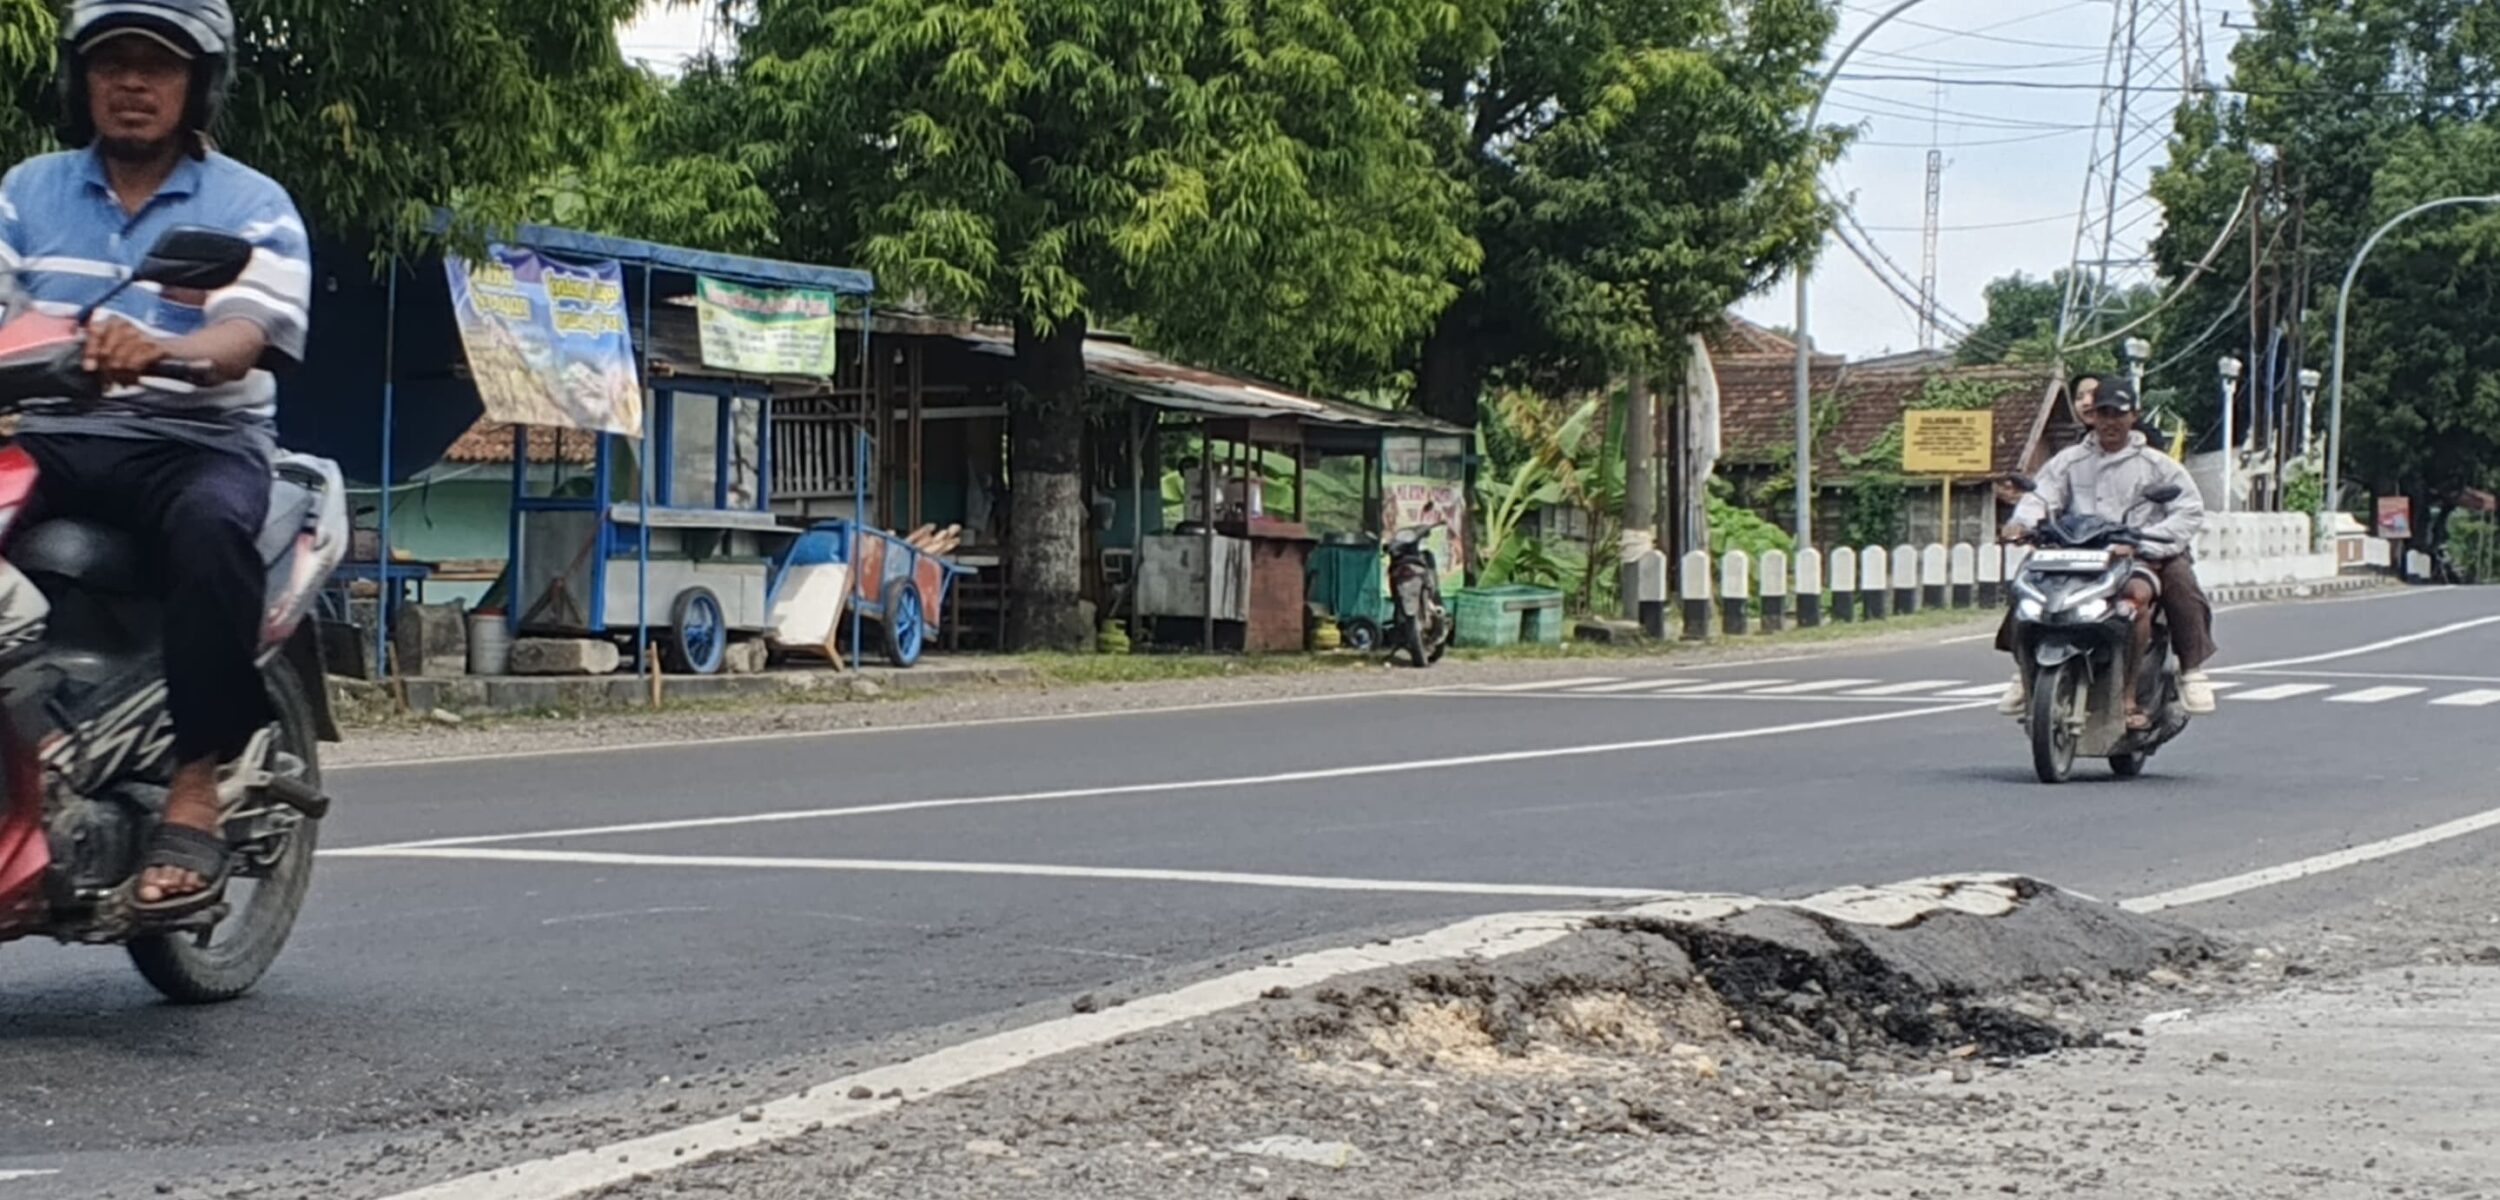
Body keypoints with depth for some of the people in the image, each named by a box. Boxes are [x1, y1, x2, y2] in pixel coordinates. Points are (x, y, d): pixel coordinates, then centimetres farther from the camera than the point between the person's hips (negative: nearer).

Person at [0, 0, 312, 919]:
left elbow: (250, 333, -13)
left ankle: (195, 789, -30)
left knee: (213, 526, -38)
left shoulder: (252, 207, 5)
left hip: (197, 440, -3)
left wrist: (165, 349, -37)